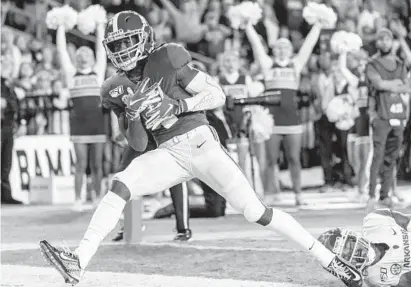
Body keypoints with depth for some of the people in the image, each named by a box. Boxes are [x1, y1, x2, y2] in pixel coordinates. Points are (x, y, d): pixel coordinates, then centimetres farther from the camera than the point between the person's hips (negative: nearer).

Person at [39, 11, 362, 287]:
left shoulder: (166, 60, -6)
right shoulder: (126, 85, 13)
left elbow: (217, 95, -8)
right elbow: (138, 144, 11)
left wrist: (175, 106, -20)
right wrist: (129, 114, -7)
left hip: (200, 141, -5)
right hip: (170, 155, 5)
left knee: (256, 212, -13)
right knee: (120, 186, -18)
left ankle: (329, 259, -5)